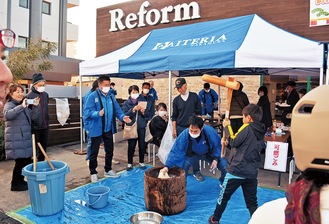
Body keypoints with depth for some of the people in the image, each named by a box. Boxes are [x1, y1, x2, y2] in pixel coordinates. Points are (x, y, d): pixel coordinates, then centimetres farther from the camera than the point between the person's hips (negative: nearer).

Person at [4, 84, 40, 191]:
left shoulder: (25, 104, 14)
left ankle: (21, 180, 29)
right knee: (20, 161, -2)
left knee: (27, 160, 11)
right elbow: (7, 114, -29)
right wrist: (22, 106, -34)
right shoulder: (9, 105, -6)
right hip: (16, 139, -7)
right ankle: (15, 184, 14)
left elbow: (33, 118, 11)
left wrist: (35, 106, -2)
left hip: (26, 138, 7)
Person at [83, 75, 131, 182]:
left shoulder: (111, 96, 7)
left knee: (110, 150, 16)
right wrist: (98, 113, -36)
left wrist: (122, 116, -12)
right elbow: (87, 112, -20)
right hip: (96, 129, -6)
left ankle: (108, 170, 34)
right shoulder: (93, 96, -12)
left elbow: (117, 109, 7)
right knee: (94, 152, 6)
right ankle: (93, 173, 23)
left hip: (108, 129, 6)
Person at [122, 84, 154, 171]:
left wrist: (144, 112, -18)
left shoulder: (142, 101, 5)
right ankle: (129, 163, 19)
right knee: (131, 146, 2)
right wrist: (133, 110, -22)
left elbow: (149, 114, 4)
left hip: (142, 127, 2)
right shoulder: (126, 103, 2)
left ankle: (141, 162, 25)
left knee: (142, 145, 7)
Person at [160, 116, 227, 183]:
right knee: (182, 166, -26)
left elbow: (217, 145, -12)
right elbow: (175, 151, -31)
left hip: (209, 154, 1)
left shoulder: (210, 131, -32)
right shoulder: (184, 135, -33)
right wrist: (167, 166, -41)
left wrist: (215, 159, -21)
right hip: (192, 155, 0)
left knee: (225, 166, -14)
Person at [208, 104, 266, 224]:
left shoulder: (247, 127, -14)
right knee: (252, 202, 14)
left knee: (224, 196, 14)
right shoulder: (261, 132, 9)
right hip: (252, 173, 6)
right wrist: (229, 142, 16)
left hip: (237, 170, -6)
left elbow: (234, 142, -12)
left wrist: (227, 127, -3)